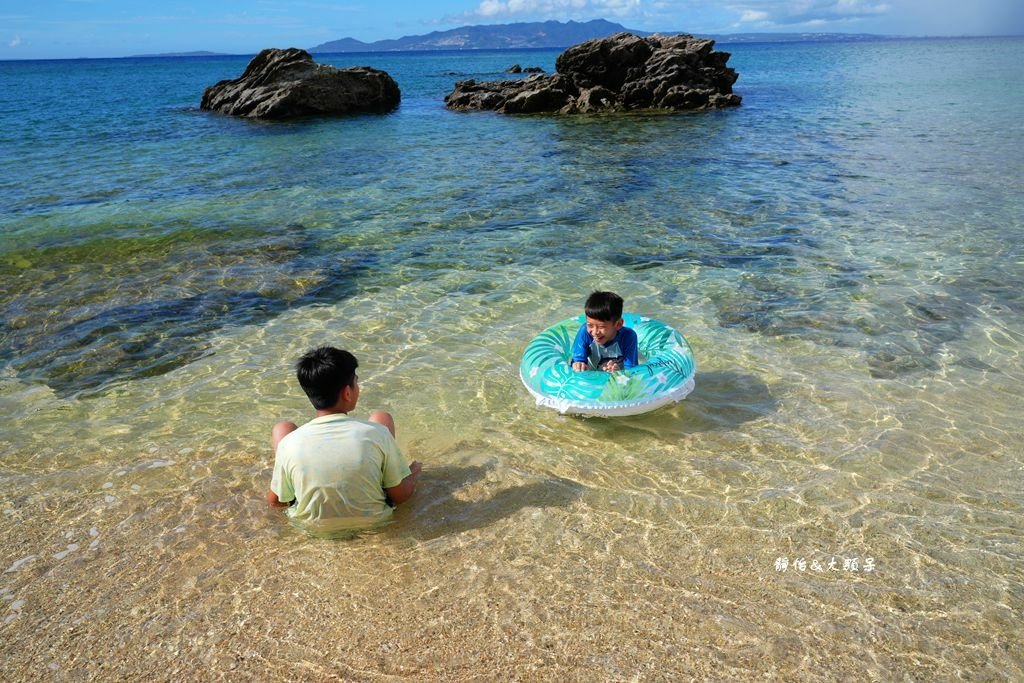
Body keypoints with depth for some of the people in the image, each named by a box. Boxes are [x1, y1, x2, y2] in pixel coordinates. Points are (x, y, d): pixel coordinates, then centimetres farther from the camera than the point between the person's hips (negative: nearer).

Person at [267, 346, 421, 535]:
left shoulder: (290, 444, -24)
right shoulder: (377, 434, -27)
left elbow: (274, 500, -7)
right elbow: (401, 496, -15)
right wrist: (414, 473, 7)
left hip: (310, 525, 1)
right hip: (372, 520, 0)